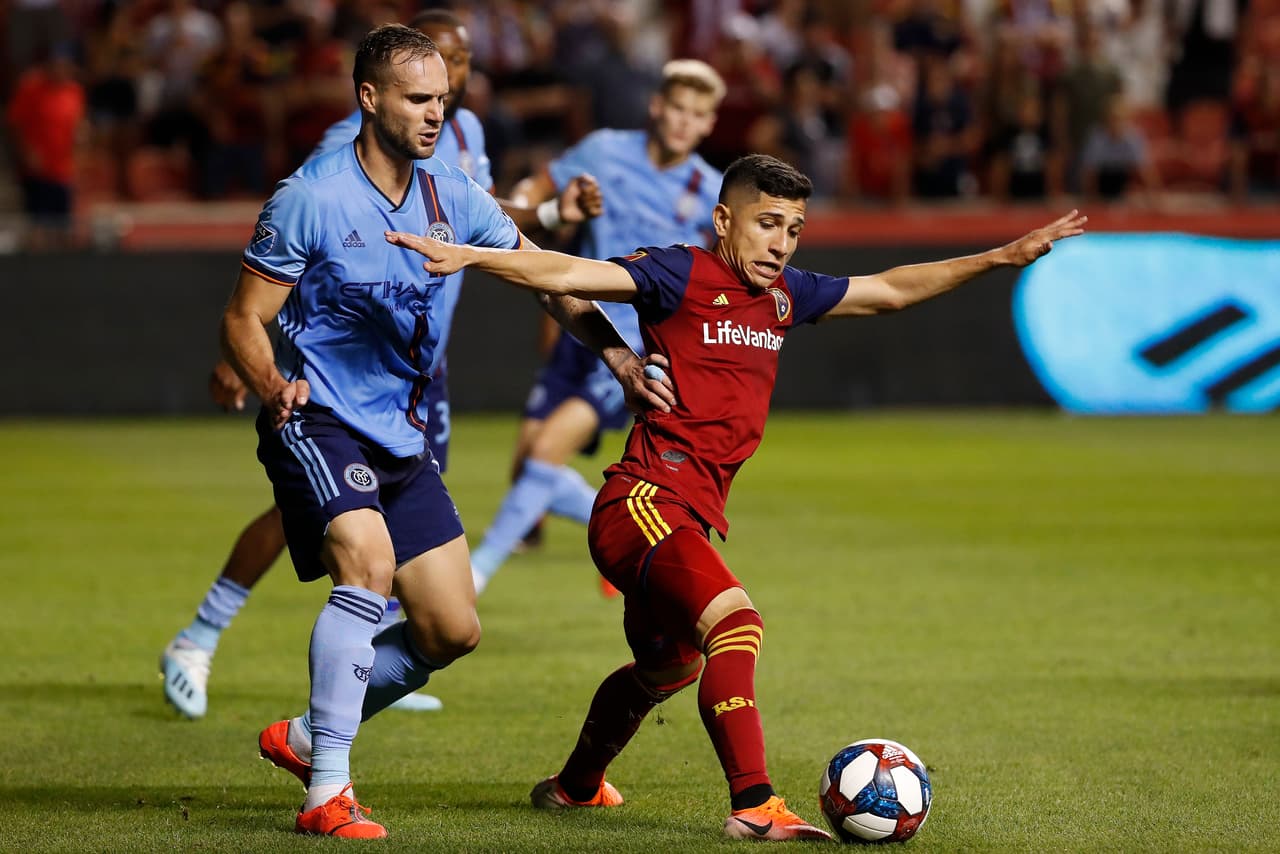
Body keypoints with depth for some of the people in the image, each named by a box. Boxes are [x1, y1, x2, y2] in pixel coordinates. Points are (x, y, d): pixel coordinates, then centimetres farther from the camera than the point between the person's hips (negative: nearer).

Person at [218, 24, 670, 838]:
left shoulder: (451, 198, 4)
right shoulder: (311, 198, -12)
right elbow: (244, 319, -10)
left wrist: (621, 355, 1)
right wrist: (273, 388, -30)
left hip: (403, 436, 7)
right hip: (318, 425, -7)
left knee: (453, 631, 3)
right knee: (368, 562, -30)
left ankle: (307, 736, 23)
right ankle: (327, 791, -25)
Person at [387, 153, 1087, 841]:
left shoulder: (785, 294, 14)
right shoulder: (682, 275, -7)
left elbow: (890, 289, 25)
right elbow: (568, 275, -17)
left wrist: (1000, 258, 25)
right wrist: (466, 257, -29)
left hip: (687, 519, 10)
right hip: (644, 500, -10)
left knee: (670, 665, 29)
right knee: (734, 621, -29)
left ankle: (574, 786, 51)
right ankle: (754, 804, -36)